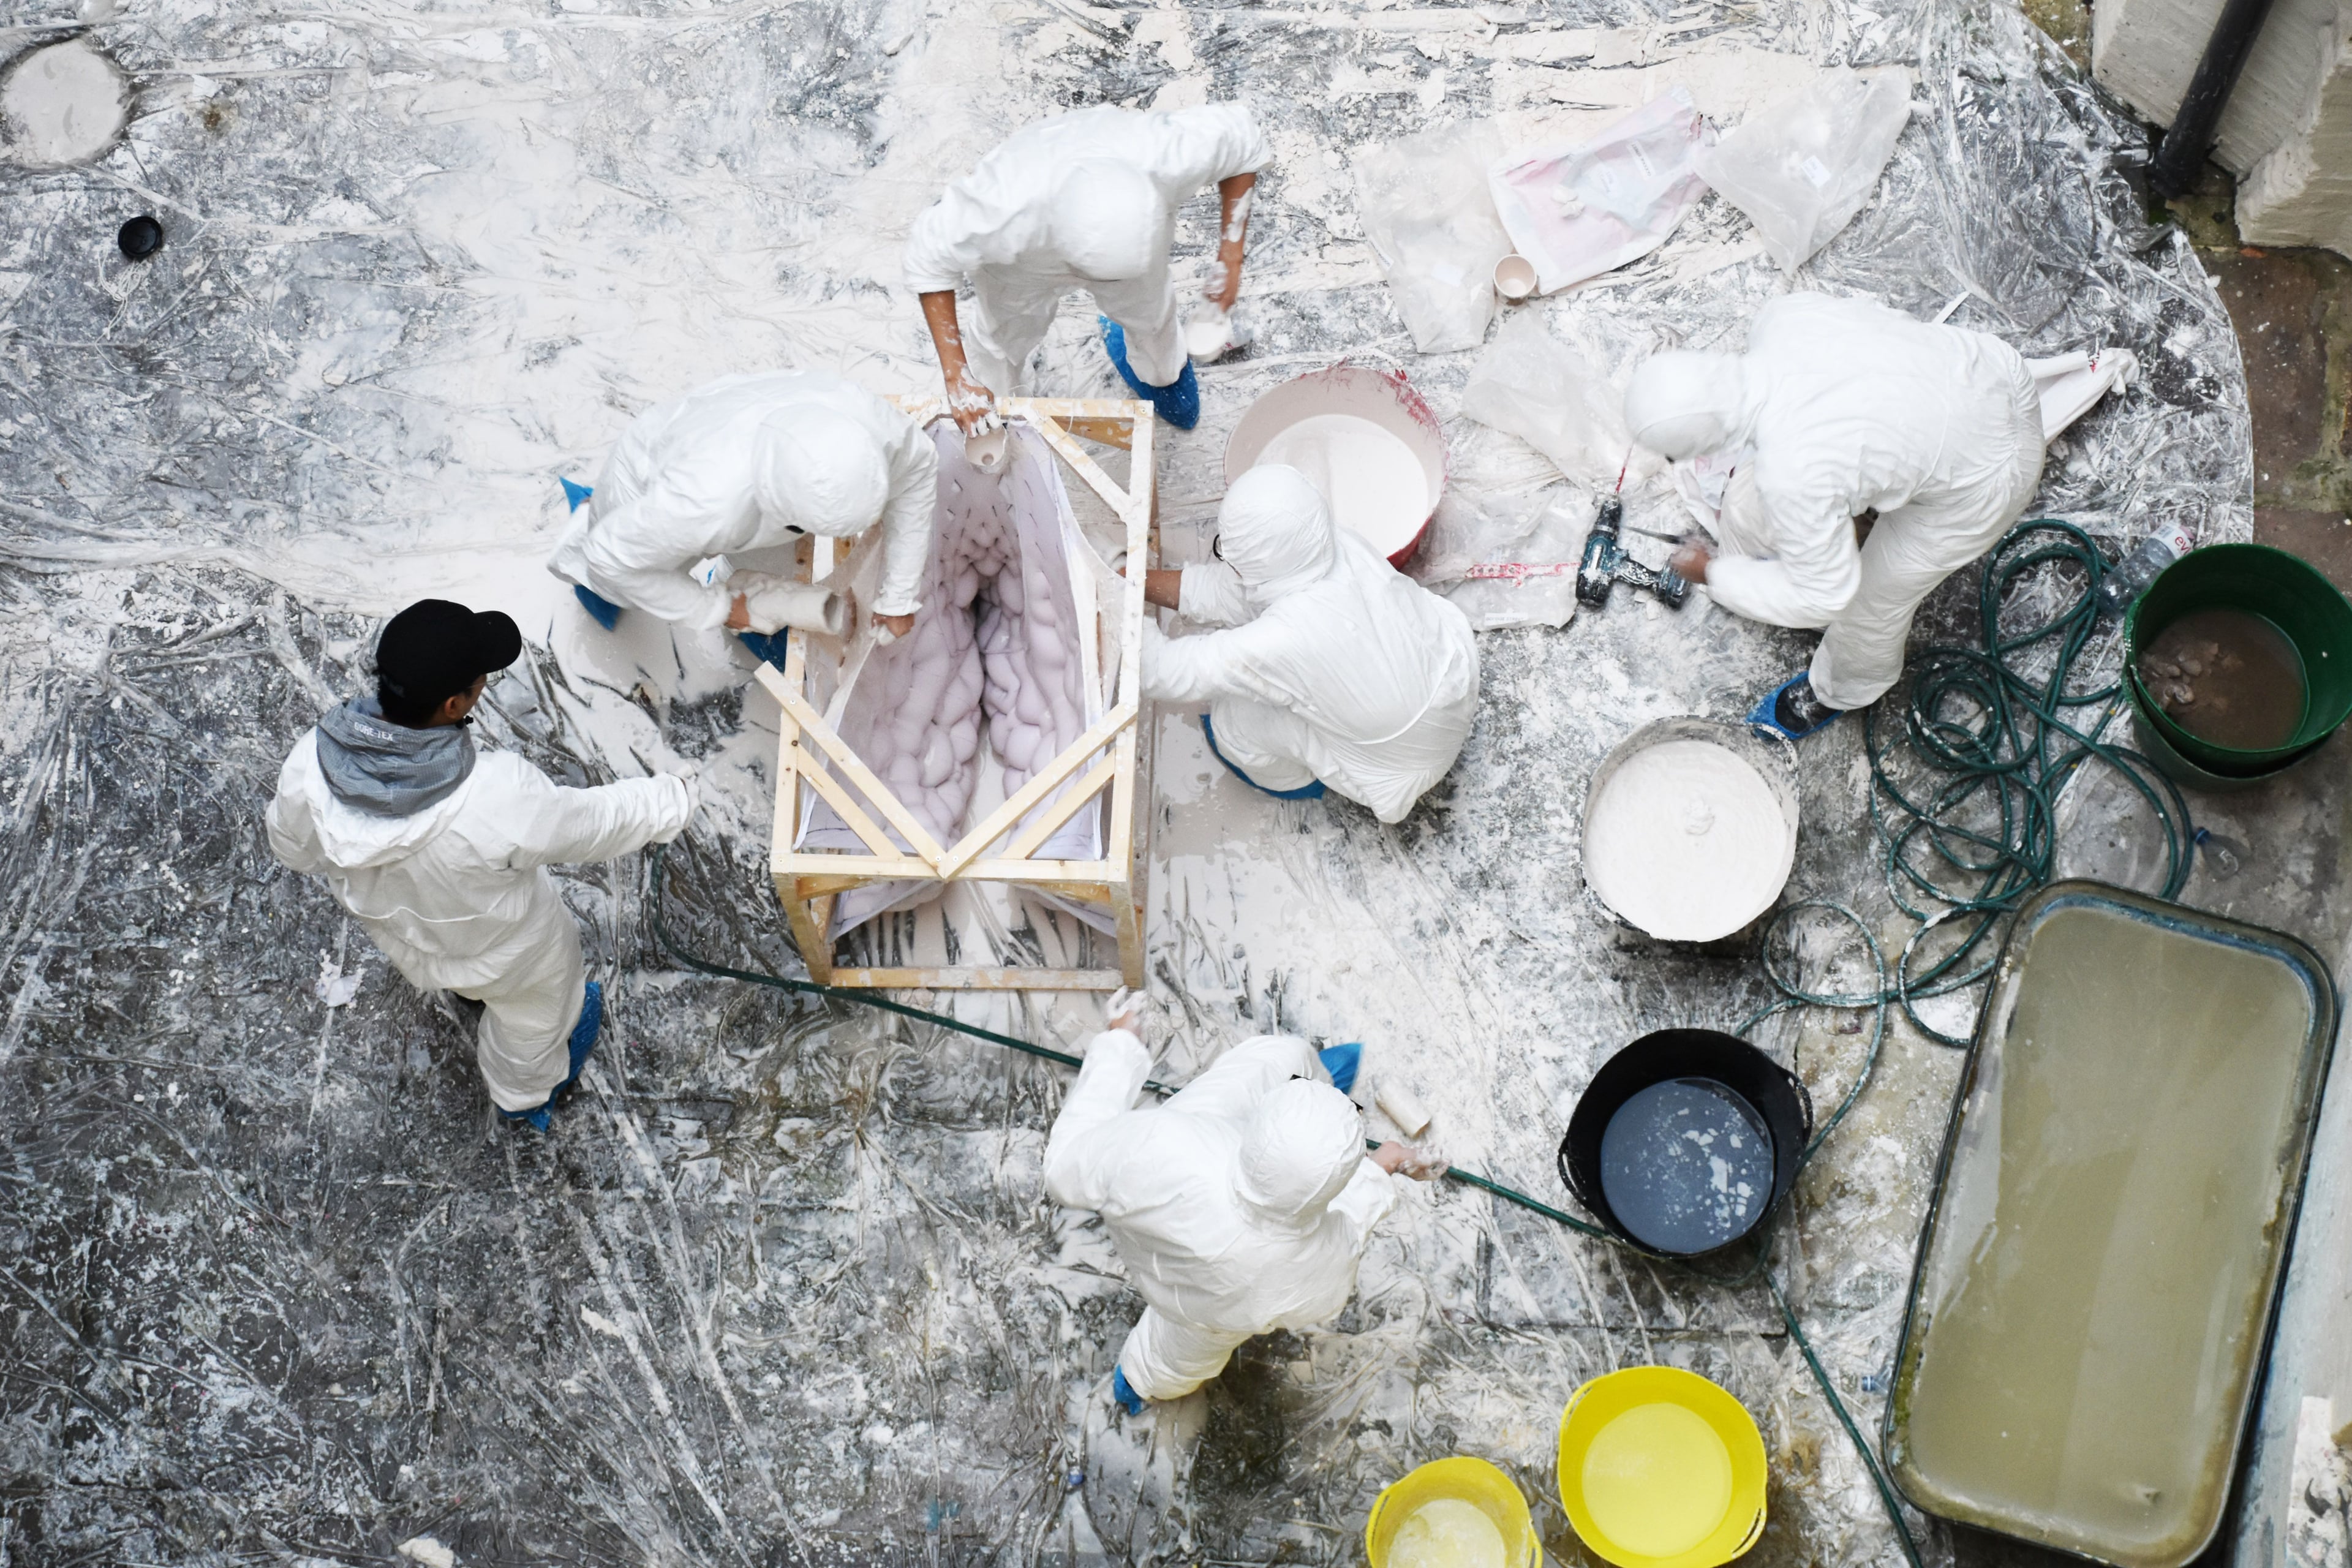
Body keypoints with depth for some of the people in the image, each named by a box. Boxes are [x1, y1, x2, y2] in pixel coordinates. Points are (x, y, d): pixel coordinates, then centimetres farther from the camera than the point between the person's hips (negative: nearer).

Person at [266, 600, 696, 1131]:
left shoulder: (308, 766, -33)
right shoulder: (498, 798, -45)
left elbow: (295, 848, -11)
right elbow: (593, 821, -26)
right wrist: (673, 800, -7)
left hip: (396, 934, 4)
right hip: (511, 954, -4)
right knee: (533, 1013, 32)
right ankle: (527, 1098, 62)